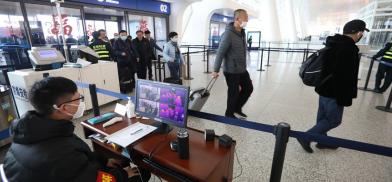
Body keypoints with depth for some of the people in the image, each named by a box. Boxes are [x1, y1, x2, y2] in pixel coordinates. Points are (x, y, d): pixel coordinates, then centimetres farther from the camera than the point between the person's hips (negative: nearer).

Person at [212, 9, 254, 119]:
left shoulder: (242, 32, 9)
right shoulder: (229, 34, -18)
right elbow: (220, 53, -20)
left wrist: (243, 65, 17)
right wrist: (216, 70, -19)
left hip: (242, 69, 9)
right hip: (231, 70, -9)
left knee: (248, 88, 15)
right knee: (234, 93, 3)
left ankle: (237, 109, 33)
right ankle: (229, 114, 26)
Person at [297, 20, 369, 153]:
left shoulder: (332, 45, 8)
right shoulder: (349, 49, -21)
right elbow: (346, 78, -24)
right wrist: (346, 99, -17)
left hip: (324, 88, 9)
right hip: (334, 92, -9)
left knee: (323, 117, 17)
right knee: (334, 120, 4)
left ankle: (323, 141, 32)